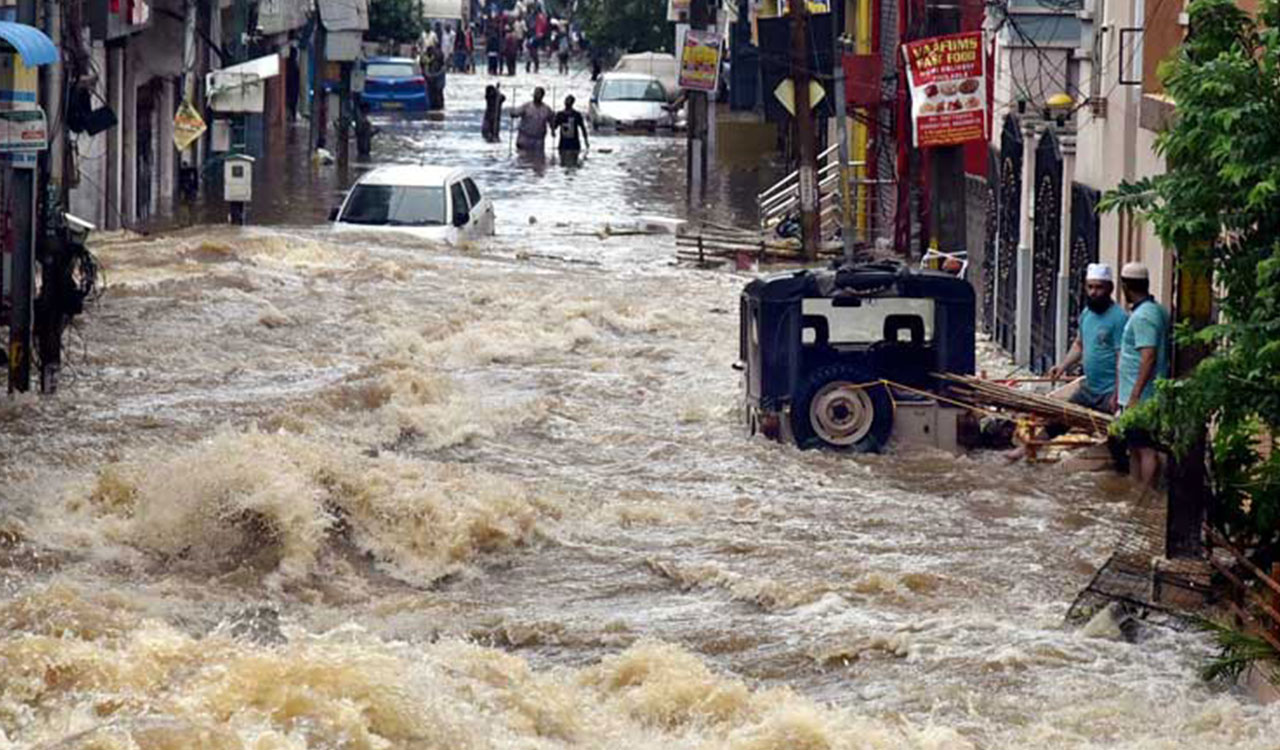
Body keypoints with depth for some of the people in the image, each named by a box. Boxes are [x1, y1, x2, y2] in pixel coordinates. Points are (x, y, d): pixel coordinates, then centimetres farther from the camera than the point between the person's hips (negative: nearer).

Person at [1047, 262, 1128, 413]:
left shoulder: (1118, 318, -17)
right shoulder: (1086, 313, 9)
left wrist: (1116, 396, -23)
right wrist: (1063, 366, 7)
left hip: (1109, 394, -9)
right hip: (1088, 388, 9)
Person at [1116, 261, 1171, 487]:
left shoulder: (1143, 316, -17)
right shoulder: (1158, 311, 14)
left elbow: (1149, 357, -25)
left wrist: (1135, 395, -26)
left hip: (1140, 397, -10)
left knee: (1145, 450, -8)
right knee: (1135, 449, 16)